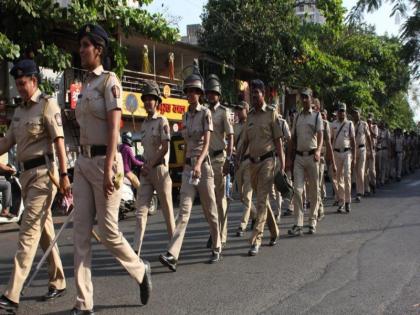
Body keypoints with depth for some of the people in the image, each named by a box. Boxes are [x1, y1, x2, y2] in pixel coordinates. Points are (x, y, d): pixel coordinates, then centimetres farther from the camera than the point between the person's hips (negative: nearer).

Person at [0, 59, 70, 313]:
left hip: (43, 172, -8)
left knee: (29, 232, -11)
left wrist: (64, 175, -20)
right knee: (45, 231, 13)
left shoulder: (47, 104, -7)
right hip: (26, 173, 8)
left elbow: (59, 140, -14)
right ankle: (58, 283, 24)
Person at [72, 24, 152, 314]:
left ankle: (141, 270, 25)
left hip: (103, 160, -8)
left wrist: (108, 167, -22)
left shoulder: (109, 80, -7)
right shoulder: (86, 85, 16)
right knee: (81, 232, 2)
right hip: (83, 161, 8)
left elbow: (114, 127, -15)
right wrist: (84, 164, 14)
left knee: (108, 230, -2)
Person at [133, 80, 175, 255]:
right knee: (141, 210, -3)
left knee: (167, 209, 2)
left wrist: (149, 165, -10)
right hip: (146, 170, 7)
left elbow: (165, 149, -13)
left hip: (160, 168, -6)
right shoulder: (144, 124, 15)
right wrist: (144, 166, 5)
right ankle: (136, 251, -8)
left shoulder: (162, 121, -6)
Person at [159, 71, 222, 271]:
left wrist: (198, 163, -31)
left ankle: (216, 249, 23)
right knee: (184, 210, -6)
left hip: (203, 164, -4)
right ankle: (172, 255, -16)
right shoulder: (185, 116, 13)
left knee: (210, 210, 6)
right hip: (188, 166, 5)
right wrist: (187, 164, 16)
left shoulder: (205, 113, -5)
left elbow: (206, 143, -15)